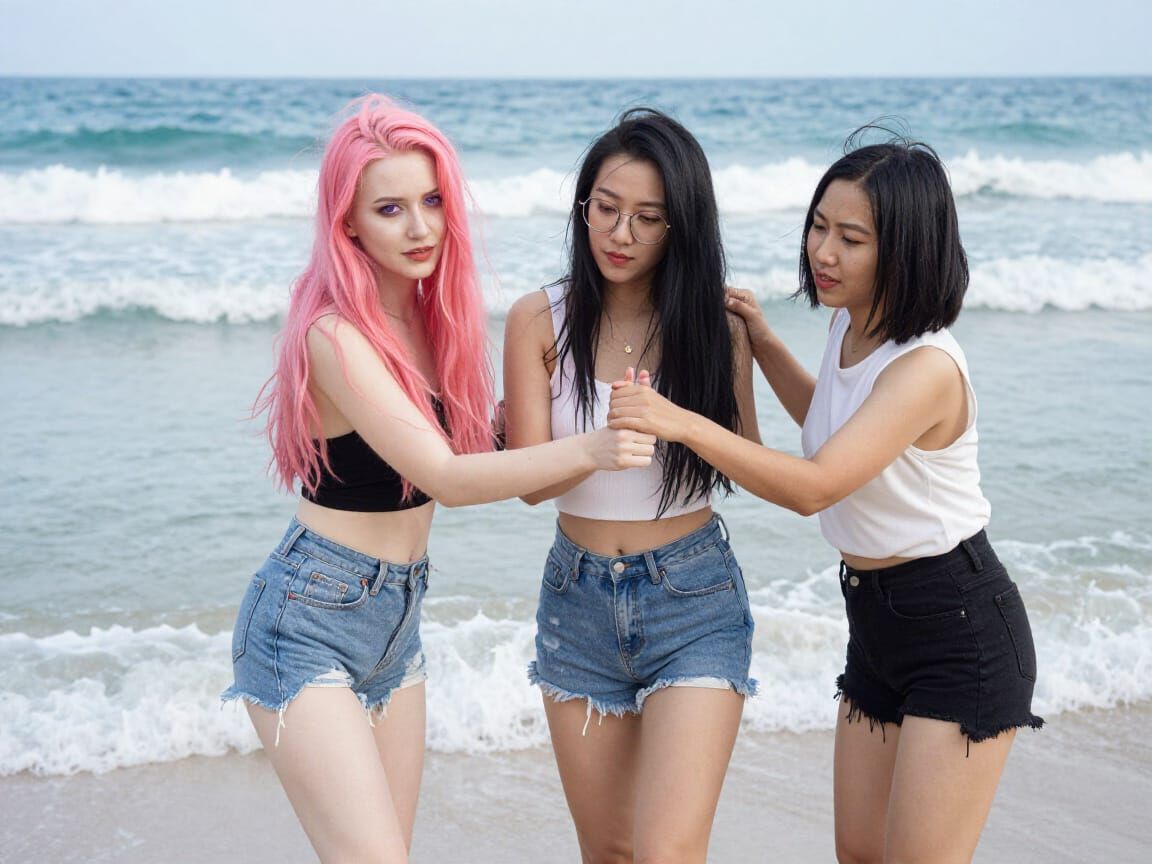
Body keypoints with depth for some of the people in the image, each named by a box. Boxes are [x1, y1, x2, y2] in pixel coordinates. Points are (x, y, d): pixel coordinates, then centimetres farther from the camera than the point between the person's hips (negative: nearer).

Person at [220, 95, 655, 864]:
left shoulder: (431, 314, 2)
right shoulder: (335, 334, -21)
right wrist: (589, 449, -39)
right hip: (308, 620, -8)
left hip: (398, 619, 8)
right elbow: (446, 478, -28)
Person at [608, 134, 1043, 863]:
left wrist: (684, 423, -43)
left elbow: (814, 487, -35)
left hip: (960, 634, -9)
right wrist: (764, 344, 13)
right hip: (877, 619, 9)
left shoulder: (927, 367, -25)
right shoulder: (851, 326, 3)